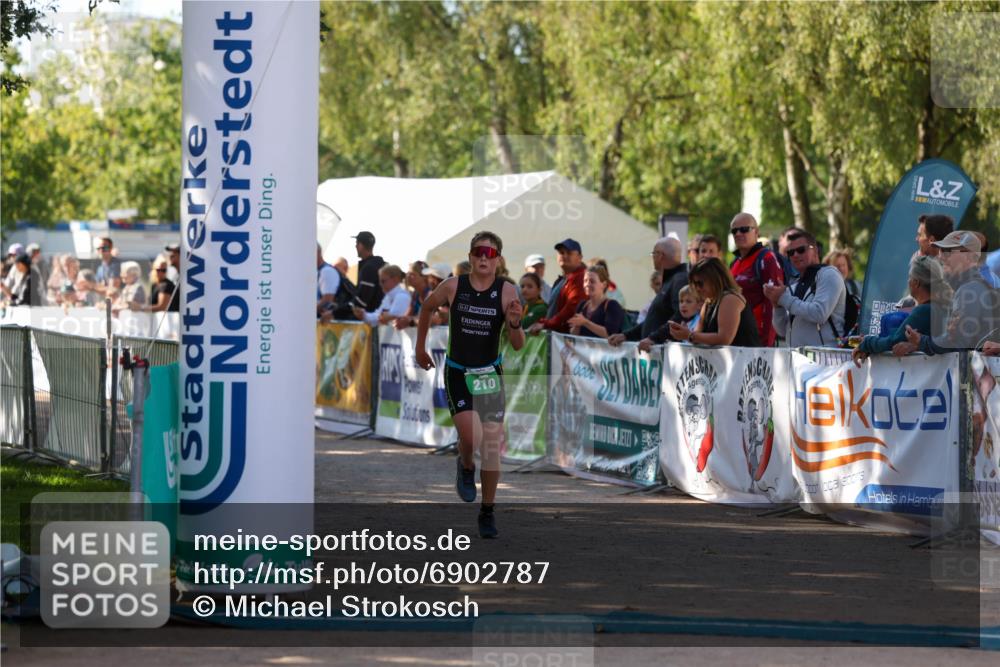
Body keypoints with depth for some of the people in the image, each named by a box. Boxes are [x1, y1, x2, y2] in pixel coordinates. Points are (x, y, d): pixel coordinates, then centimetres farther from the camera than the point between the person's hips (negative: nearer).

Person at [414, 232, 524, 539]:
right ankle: (466, 467, 15)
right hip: (457, 373, -1)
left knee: (492, 446, 0)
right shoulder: (453, 287, -9)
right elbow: (426, 308, 12)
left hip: (490, 374, 1)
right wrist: (420, 347, 16)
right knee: (471, 437, -21)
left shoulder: (507, 291, -10)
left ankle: (488, 511, 15)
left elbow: (518, 345, -12)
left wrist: (515, 323, -32)